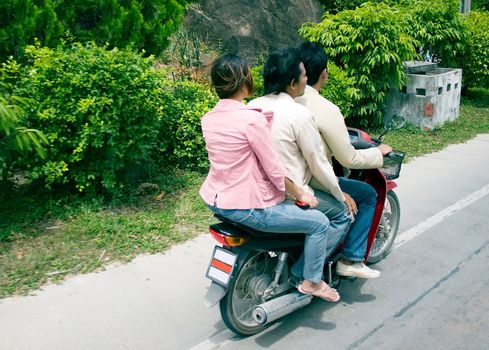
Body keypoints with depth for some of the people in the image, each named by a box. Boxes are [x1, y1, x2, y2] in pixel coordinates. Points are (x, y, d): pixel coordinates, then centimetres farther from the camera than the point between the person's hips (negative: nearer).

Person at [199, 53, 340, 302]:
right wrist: (300, 194, -3)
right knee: (319, 222, 4)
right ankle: (312, 282, 19)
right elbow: (274, 169, -17)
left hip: (214, 201, 9)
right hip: (247, 207, -9)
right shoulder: (252, 118, -21)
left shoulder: (208, 119, 2)